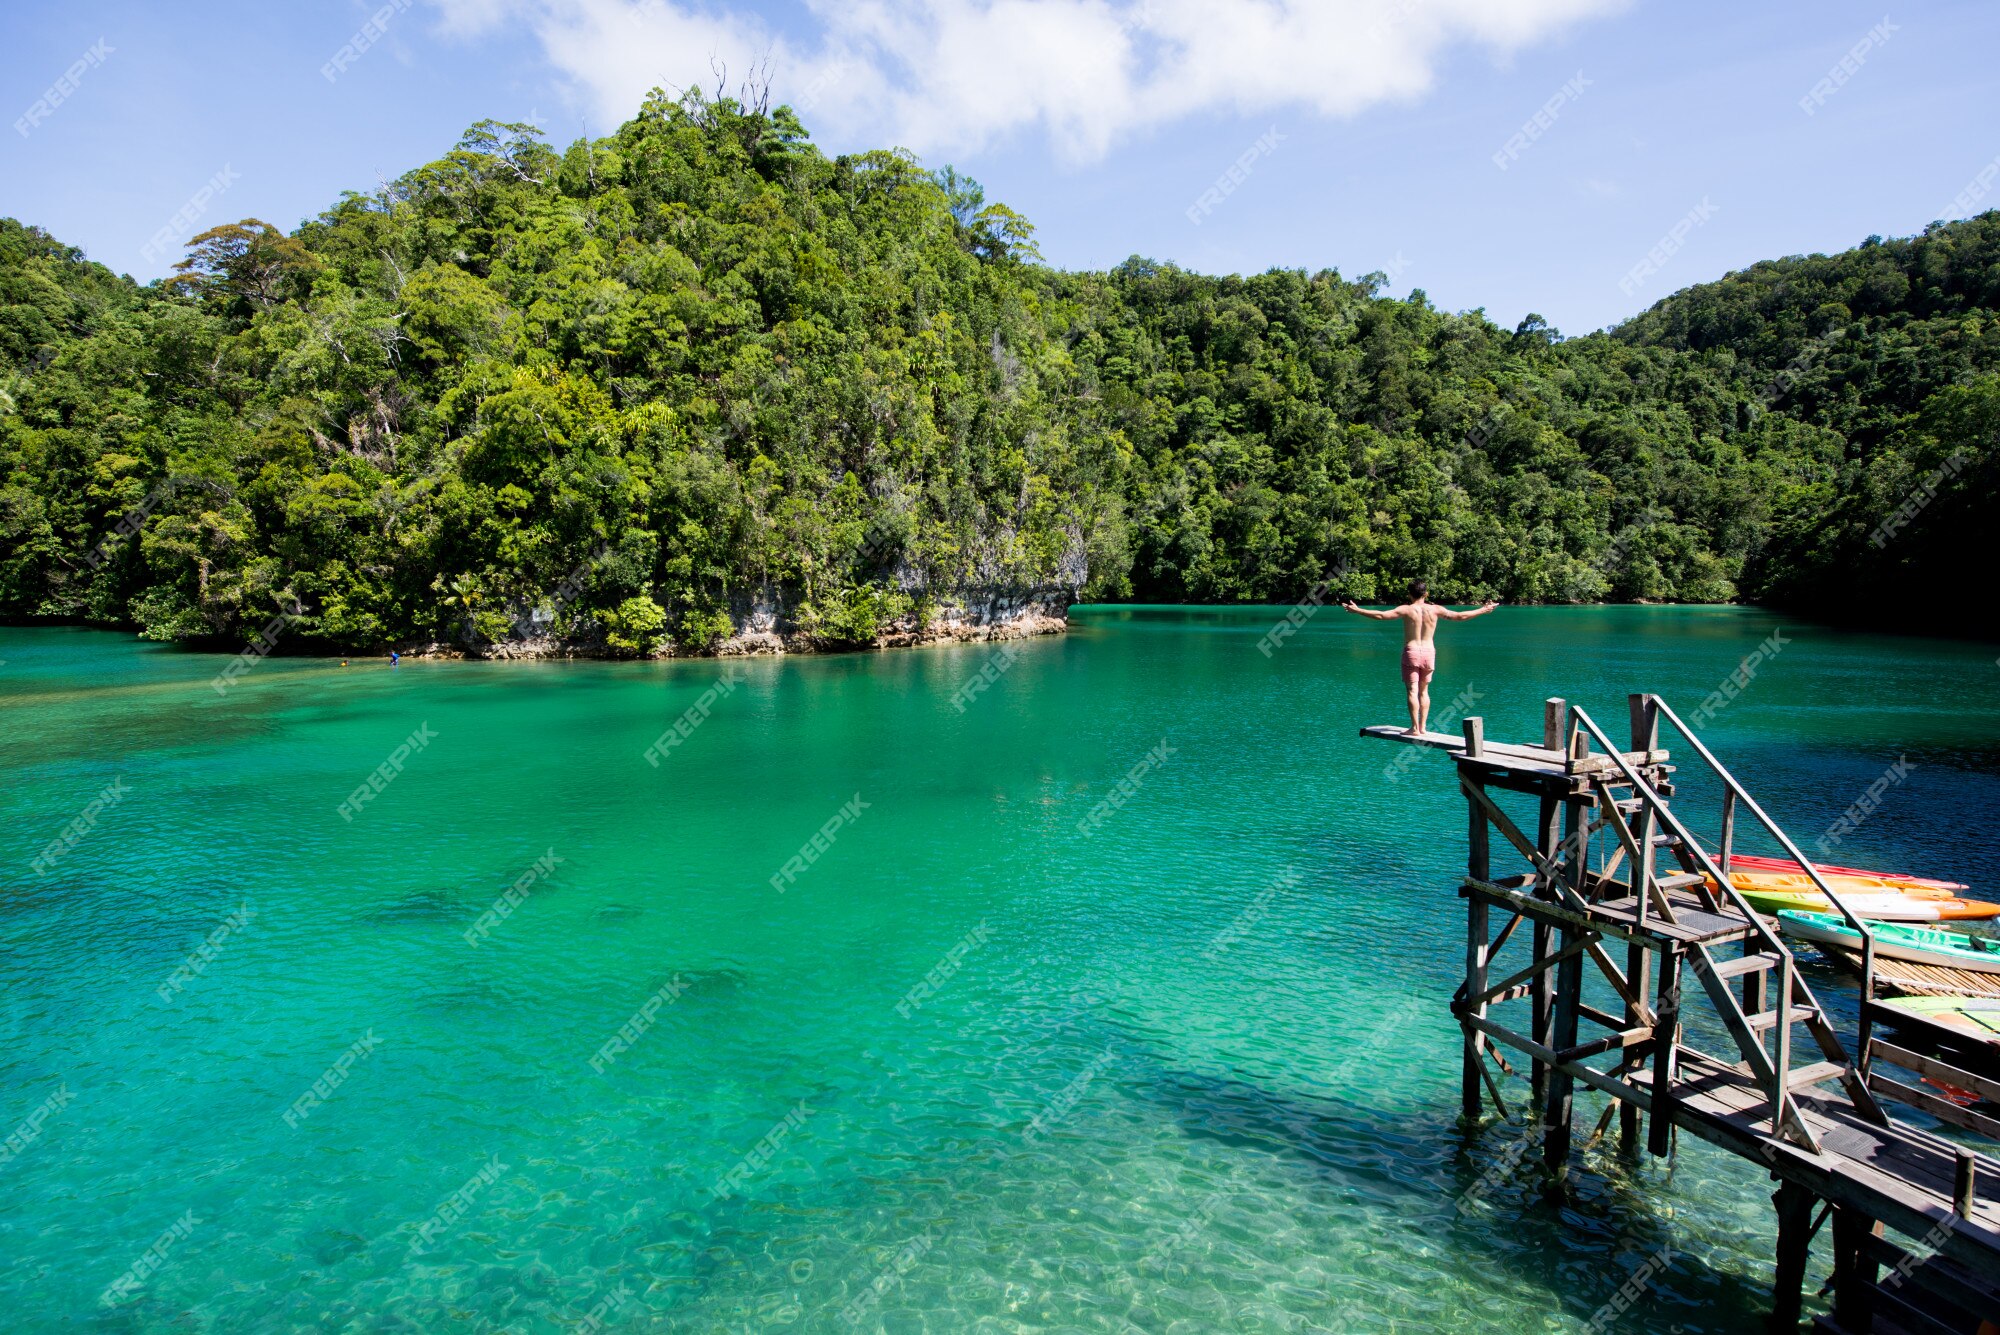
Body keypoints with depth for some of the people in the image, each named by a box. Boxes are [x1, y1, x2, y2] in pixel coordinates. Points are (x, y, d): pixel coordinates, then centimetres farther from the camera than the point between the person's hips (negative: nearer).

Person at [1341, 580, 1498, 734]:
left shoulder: (1406, 610, -8)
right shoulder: (1435, 610, 0)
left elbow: (1381, 615, -17)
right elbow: (1460, 616, 6)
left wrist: (1357, 610, -13)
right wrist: (1483, 610, 19)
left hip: (1411, 652, -3)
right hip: (1429, 652, 3)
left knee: (1413, 690, -3)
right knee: (1424, 691, 13)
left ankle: (1415, 727, -7)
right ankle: (1423, 726, 13)